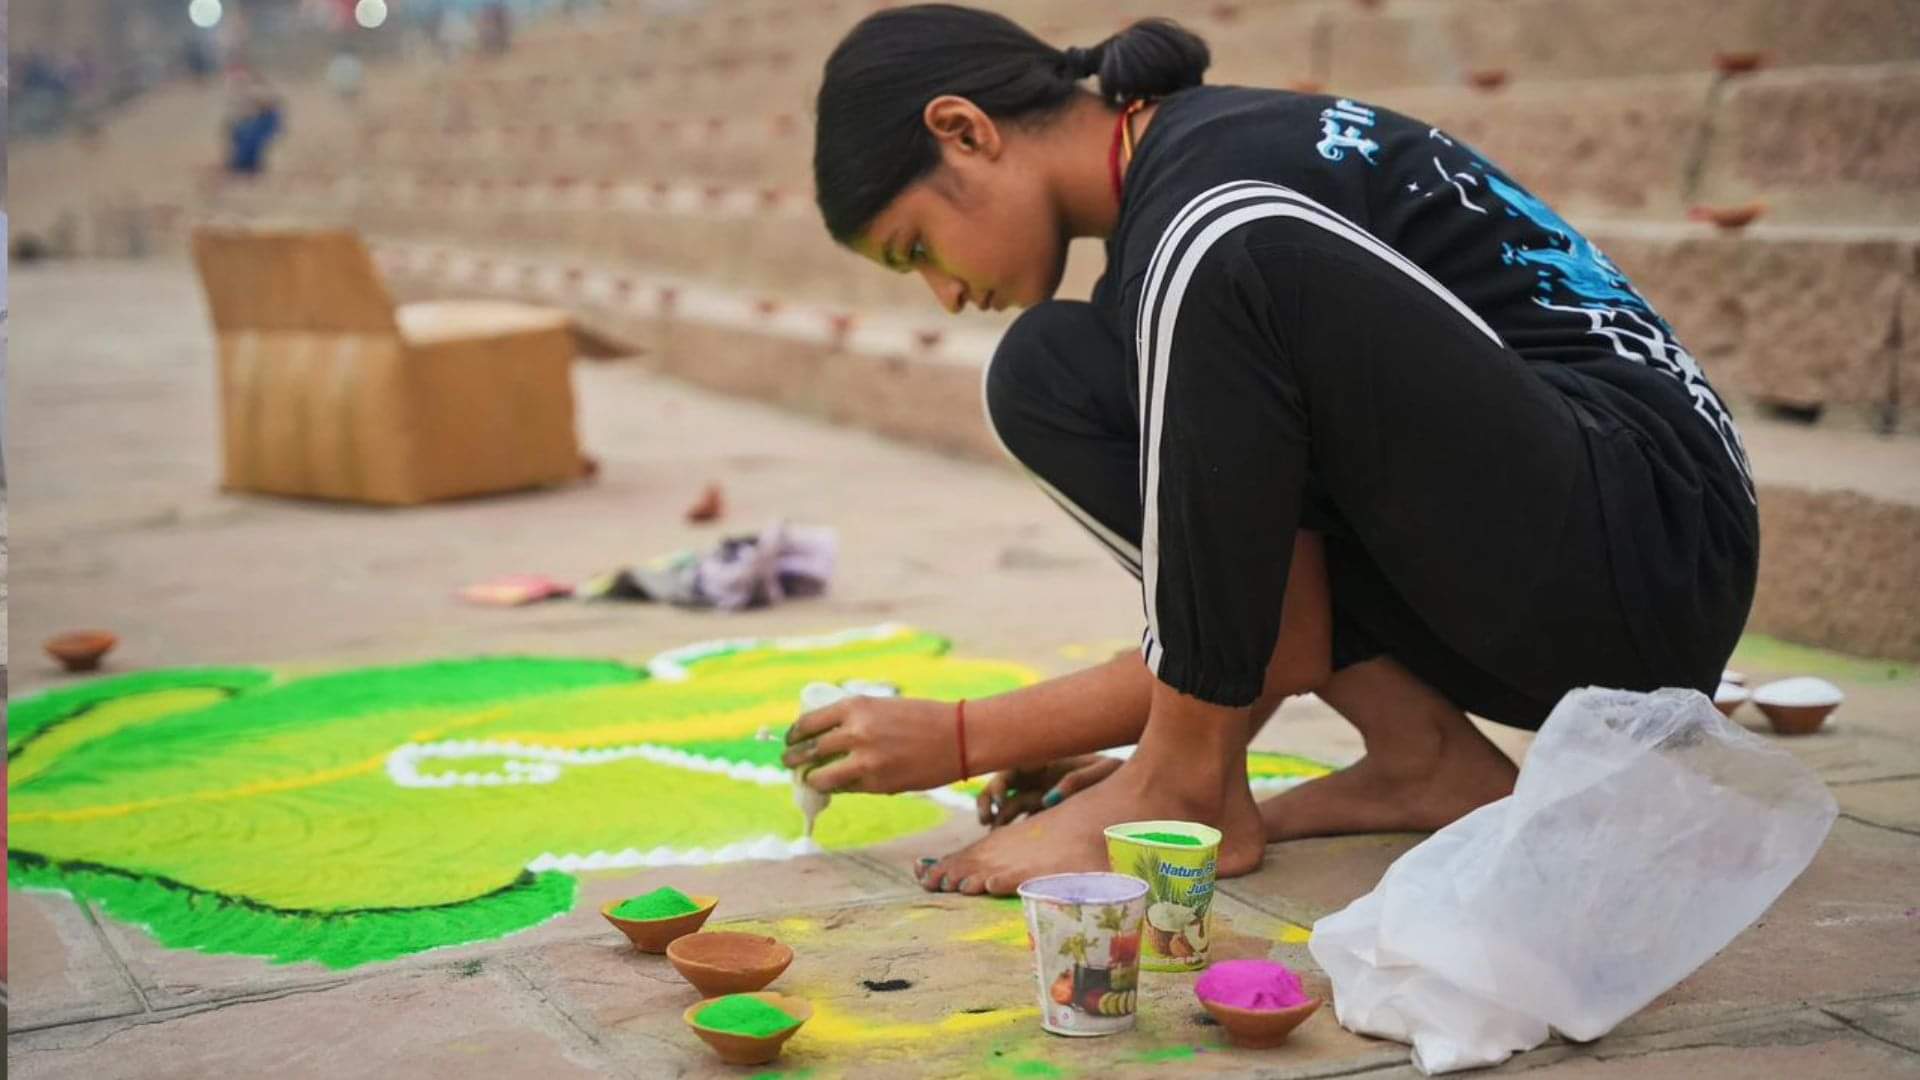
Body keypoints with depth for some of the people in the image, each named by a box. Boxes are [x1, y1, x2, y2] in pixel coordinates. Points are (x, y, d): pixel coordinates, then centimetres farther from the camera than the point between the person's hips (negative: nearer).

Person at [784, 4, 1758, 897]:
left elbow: (1276, 639, -13)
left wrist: (963, 738, -4)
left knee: (1243, 275, -28)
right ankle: (1423, 758, 1)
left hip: (1646, 564, -10)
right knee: (1052, 381, 4)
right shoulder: (1203, 150, 11)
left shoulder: (1212, 222, -17)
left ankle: (1185, 791, -13)